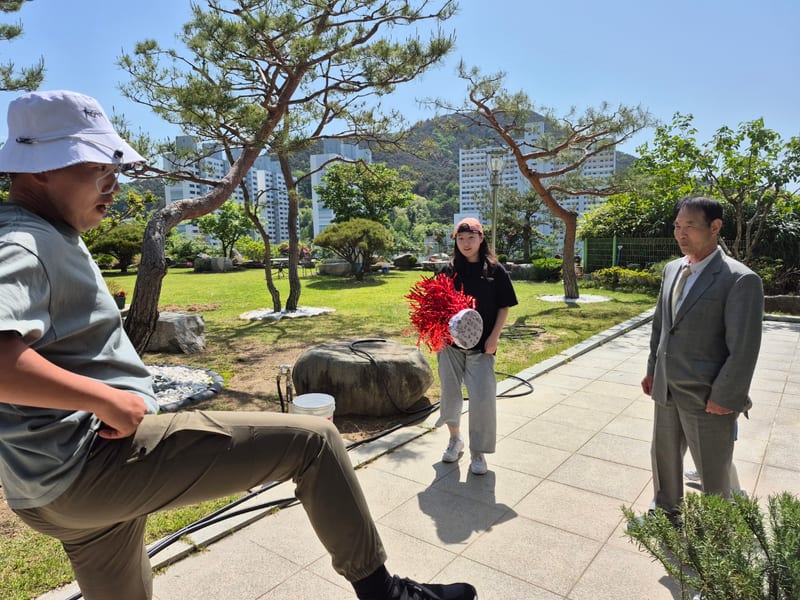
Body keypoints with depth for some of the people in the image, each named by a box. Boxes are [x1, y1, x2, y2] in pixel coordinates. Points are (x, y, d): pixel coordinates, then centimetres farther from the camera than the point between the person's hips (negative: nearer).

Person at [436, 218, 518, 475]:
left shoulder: (495, 270, -2)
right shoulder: (449, 270, 2)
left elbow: (504, 307, 0)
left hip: (481, 346, -2)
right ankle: (455, 439, 36)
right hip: (451, 343, 2)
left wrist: (494, 337, -9)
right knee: (450, 394, 12)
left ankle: (478, 452, 15)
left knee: (482, 398, -3)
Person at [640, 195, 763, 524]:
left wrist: (724, 399, -15)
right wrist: (653, 369, 13)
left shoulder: (740, 280, -17)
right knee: (664, 456, 22)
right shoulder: (672, 269, 6)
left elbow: (744, 348, -17)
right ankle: (666, 512, 45)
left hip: (707, 398, -6)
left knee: (713, 473, 13)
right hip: (667, 390, 7)